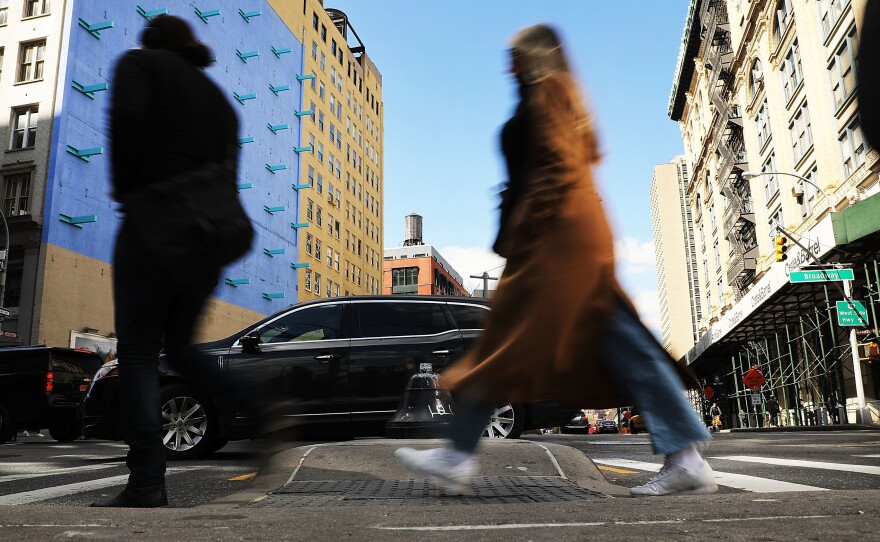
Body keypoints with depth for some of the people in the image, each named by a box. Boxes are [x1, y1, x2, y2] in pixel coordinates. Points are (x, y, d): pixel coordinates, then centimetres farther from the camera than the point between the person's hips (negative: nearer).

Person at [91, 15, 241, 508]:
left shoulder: (140, 63, 8)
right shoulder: (218, 97, 24)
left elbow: (127, 119, -14)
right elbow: (227, 170, 13)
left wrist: (126, 187, -3)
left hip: (155, 225, -6)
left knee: (139, 351, -1)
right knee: (180, 345, 18)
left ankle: (147, 482, -5)